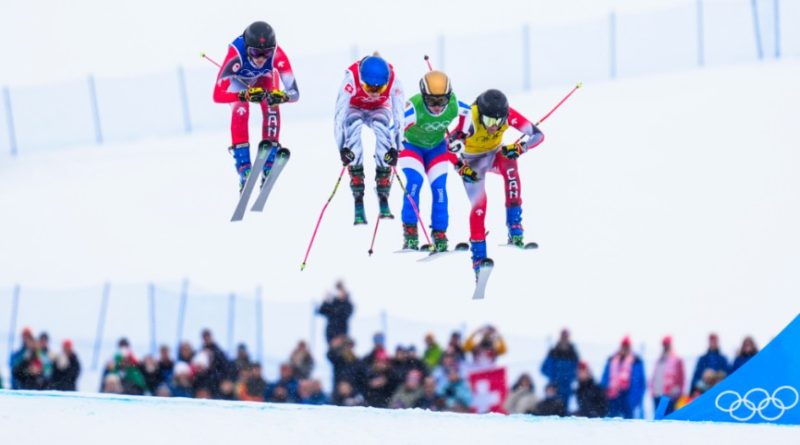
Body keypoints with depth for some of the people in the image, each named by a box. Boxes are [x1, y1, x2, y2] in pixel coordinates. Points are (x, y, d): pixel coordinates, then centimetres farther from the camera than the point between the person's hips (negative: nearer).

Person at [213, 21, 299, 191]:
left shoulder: (277, 56, -40)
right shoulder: (236, 56, -44)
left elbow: (294, 92, -37)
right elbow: (218, 95, -47)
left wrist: (282, 96, -59)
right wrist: (244, 95, -62)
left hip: (264, 77, 2)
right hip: (238, 80, -2)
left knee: (271, 108, -21)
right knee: (240, 110, -24)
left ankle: (268, 164, -10)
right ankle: (243, 167, -18)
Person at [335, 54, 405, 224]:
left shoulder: (393, 81, -31)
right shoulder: (352, 77, -37)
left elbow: (398, 115, -27)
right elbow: (340, 112, -35)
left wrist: (395, 147, -30)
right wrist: (342, 147, -38)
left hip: (379, 109, 1)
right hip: (355, 109, -1)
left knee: (382, 128, -31)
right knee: (353, 126, -32)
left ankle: (383, 197, -26)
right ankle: (358, 201, -33)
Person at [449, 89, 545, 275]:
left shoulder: (508, 114, -27)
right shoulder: (470, 119, -35)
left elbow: (537, 134, -24)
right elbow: (451, 145, -32)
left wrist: (518, 147, -41)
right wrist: (462, 168, -46)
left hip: (494, 153, 2)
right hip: (473, 161, -2)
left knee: (509, 165, -31)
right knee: (479, 205, -15)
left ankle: (514, 224, -25)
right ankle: (479, 256, -2)